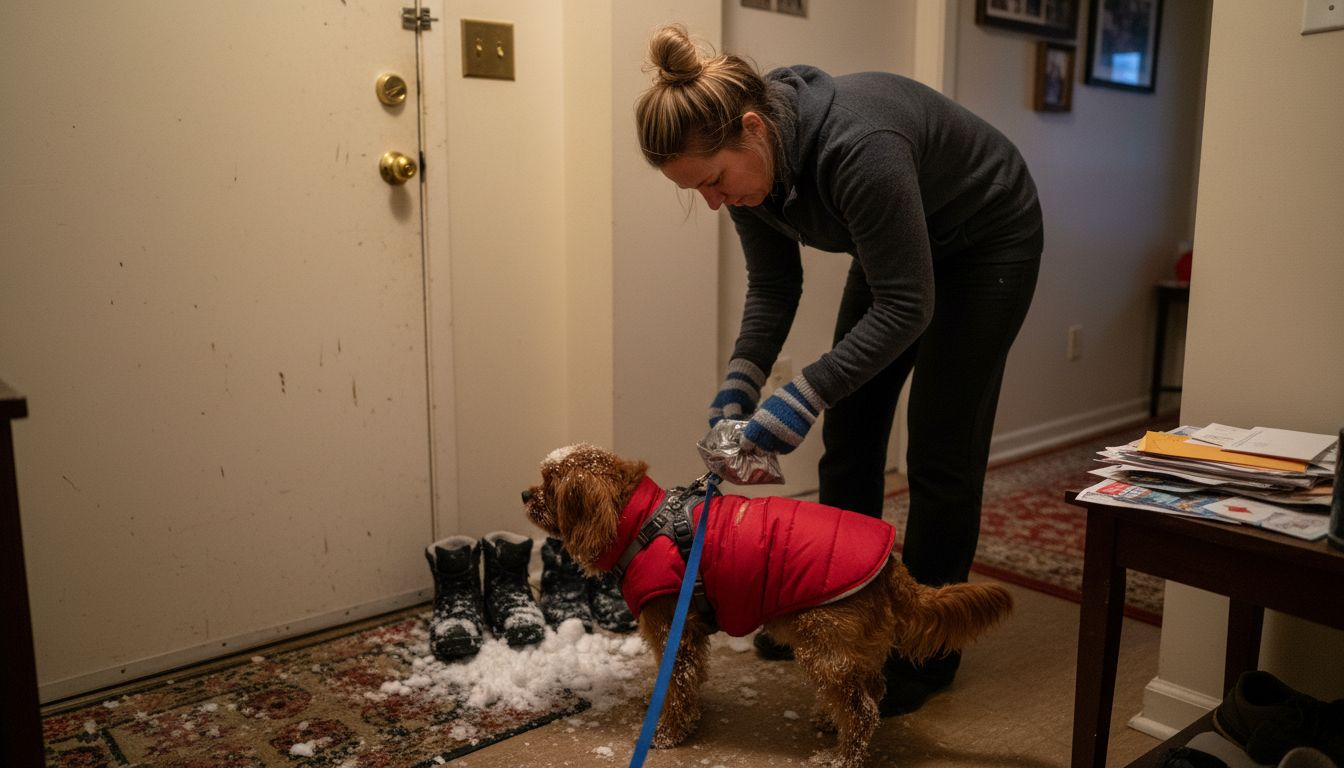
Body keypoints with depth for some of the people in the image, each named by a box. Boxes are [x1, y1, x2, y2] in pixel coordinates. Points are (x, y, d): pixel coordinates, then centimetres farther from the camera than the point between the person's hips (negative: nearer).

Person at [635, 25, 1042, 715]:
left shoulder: (858, 146, -40)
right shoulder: (746, 160, -17)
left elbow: (908, 307, -34)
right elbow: (773, 288, -6)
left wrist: (806, 395, -37)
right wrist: (738, 385, -19)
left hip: (989, 241, -7)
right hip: (897, 245, 7)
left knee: (941, 449, -5)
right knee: (849, 434, 5)